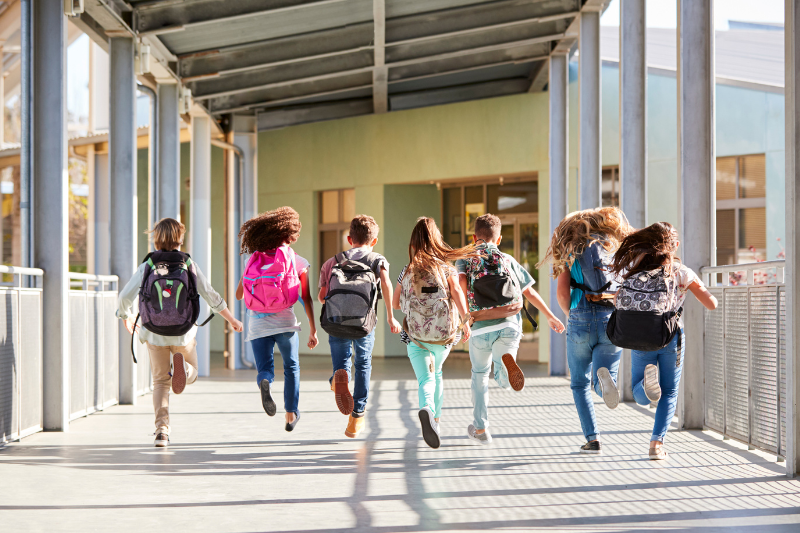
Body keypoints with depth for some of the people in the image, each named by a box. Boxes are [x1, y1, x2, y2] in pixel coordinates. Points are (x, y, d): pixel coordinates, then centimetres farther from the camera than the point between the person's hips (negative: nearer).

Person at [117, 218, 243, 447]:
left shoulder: (147, 265, -3)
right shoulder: (188, 264, -2)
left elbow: (125, 297, -4)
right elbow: (211, 296, 1)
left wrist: (126, 319, 18)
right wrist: (232, 319, 14)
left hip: (154, 332, 1)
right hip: (183, 333, 0)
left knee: (161, 381, 15)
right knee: (191, 374, 20)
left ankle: (162, 429, 0)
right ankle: (181, 365, -18)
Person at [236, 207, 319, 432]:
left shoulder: (253, 260, 6)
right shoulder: (297, 262, -1)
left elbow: (238, 295, 9)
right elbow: (307, 299, -2)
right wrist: (313, 330, 4)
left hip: (257, 322, 1)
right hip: (284, 320, -1)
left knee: (265, 369, 7)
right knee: (291, 367, 21)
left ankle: (265, 382, -28)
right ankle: (291, 414, 22)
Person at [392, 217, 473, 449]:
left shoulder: (407, 271, 5)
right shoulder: (447, 268, 1)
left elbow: (395, 303, 10)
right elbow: (457, 292, -16)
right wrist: (465, 320, -18)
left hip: (416, 334, -1)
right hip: (444, 333, 1)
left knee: (425, 379, -5)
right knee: (436, 373, 27)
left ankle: (427, 409, -36)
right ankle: (436, 418, 34)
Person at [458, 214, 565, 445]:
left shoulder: (465, 259, 11)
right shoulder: (508, 260, 16)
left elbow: (460, 284, -10)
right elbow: (530, 292, 16)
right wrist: (551, 317, 24)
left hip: (481, 327, -1)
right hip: (509, 324, 1)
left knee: (480, 375, 21)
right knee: (504, 381, 7)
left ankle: (480, 429, 23)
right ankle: (507, 360, -30)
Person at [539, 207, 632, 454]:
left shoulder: (571, 251, 8)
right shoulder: (618, 248, 12)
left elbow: (562, 293, 0)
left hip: (581, 320, -1)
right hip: (612, 321, 1)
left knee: (580, 384, 14)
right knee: (604, 382, 6)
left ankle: (592, 439, 3)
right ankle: (604, 377, -31)